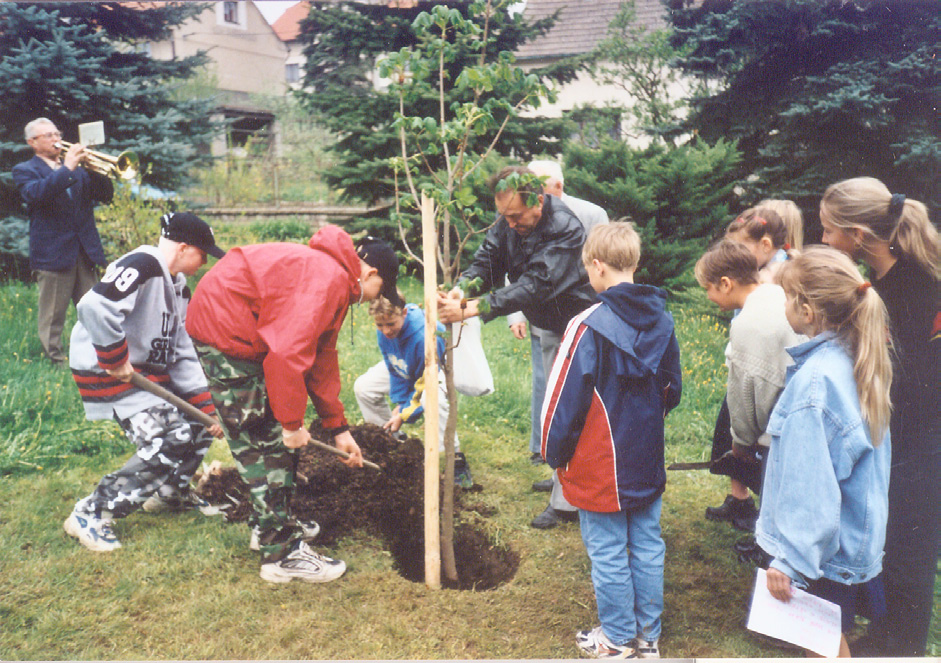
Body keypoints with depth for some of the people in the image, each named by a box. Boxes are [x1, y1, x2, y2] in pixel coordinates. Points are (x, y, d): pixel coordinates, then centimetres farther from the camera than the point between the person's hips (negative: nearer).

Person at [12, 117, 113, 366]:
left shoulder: (77, 167, 19)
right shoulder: (24, 170, 4)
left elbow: (106, 194, 10)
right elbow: (36, 193, -18)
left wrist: (92, 168, -7)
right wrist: (67, 169, -22)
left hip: (86, 251, 5)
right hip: (52, 252, -4)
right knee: (52, 316, 1)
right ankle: (55, 360, 11)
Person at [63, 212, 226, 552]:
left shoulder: (178, 286, 11)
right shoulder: (142, 267, -20)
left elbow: (183, 355, 9)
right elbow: (95, 307, -37)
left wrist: (207, 406, 1)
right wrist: (115, 360, -27)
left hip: (151, 372, 10)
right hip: (109, 375, -10)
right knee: (169, 443, -17)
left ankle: (169, 490, 34)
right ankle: (91, 514, -6)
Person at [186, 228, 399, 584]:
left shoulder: (335, 278, 13)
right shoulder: (328, 279, -22)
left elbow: (322, 358, 18)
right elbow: (287, 354, -30)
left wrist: (338, 428, 18)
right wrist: (292, 422, -20)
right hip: (223, 329, -11)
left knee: (275, 438, 18)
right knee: (265, 441, -7)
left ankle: (272, 524, 33)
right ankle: (282, 554, 0)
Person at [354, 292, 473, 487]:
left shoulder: (425, 336, -41)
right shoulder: (383, 332, -21)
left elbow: (426, 383, -30)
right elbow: (394, 369, -6)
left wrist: (404, 414, -27)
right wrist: (399, 402, -14)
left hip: (438, 369, -7)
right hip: (406, 368, 8)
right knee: (363, 387, -4)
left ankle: (456, 459, -28)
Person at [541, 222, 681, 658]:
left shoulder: (590, 326, -20)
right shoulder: (662, 320, 0)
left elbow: (566, 400, -15)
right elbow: (673, 390, 12)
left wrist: (555, 454, -2)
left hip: (601, 468, -6)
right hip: (648, 464, 6)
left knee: (608, 553, 8)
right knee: (647, 546, 16)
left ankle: (618, 641, 22)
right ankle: (648, 636, 29)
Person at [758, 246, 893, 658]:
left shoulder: (815, 380, -27)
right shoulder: (857, 360, 0)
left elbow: (808, 483, -26)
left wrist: (789, 560, -20)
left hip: (825, 546, -9)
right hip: (858, 538, 9)